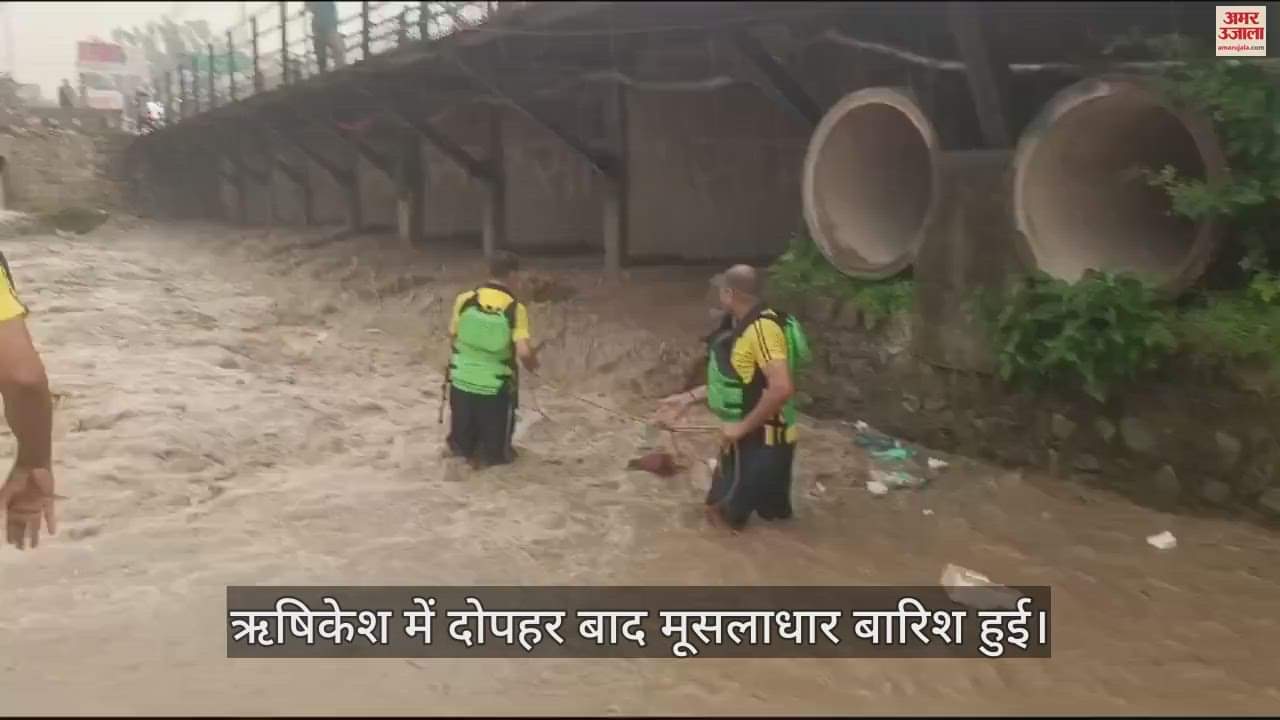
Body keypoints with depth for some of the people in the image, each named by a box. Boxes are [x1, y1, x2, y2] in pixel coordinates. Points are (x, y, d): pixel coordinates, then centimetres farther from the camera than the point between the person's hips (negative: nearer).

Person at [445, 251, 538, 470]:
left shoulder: (465, 300, -9)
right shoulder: (516, 309, -17)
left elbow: (452, 335, 3)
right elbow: (524, 352, -23)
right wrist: (533, 365, -1)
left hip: (463, 380, 3)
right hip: (496, 387, -3)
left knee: (462, 439, 28)